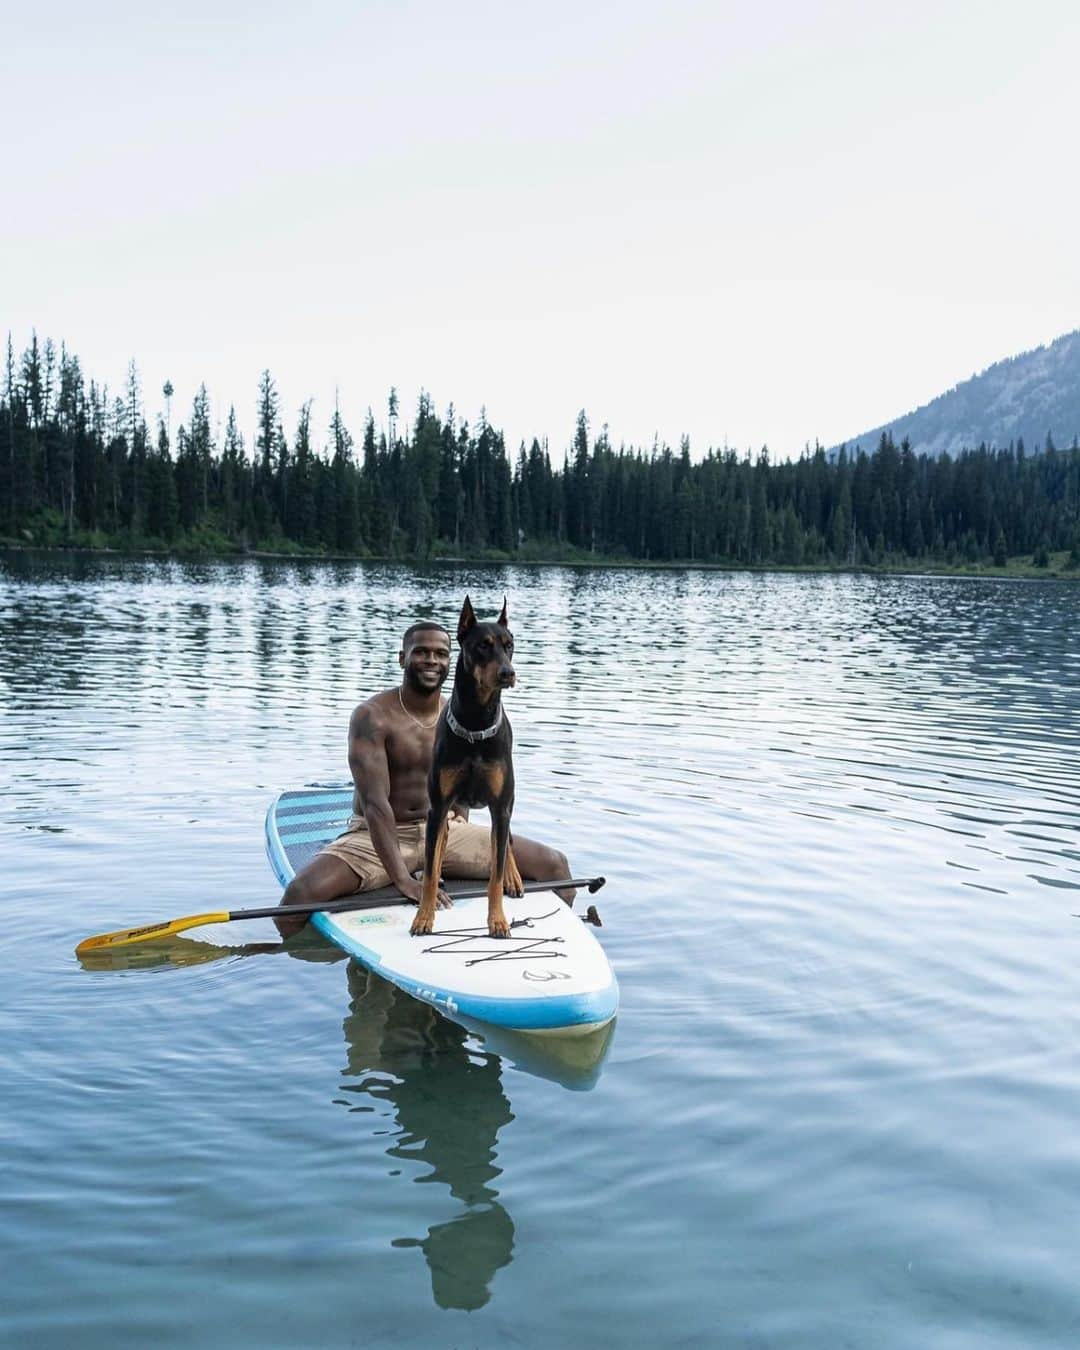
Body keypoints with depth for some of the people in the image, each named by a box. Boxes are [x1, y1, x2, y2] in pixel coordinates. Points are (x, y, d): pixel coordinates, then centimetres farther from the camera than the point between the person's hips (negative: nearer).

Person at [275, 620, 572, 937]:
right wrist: (403, 880, -31)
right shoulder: (372, 716, -14)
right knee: (300, 894, -33)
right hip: (376, 836, -4)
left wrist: (465, 850, -4)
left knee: (554, 866, -7)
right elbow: (375, 802, -22)